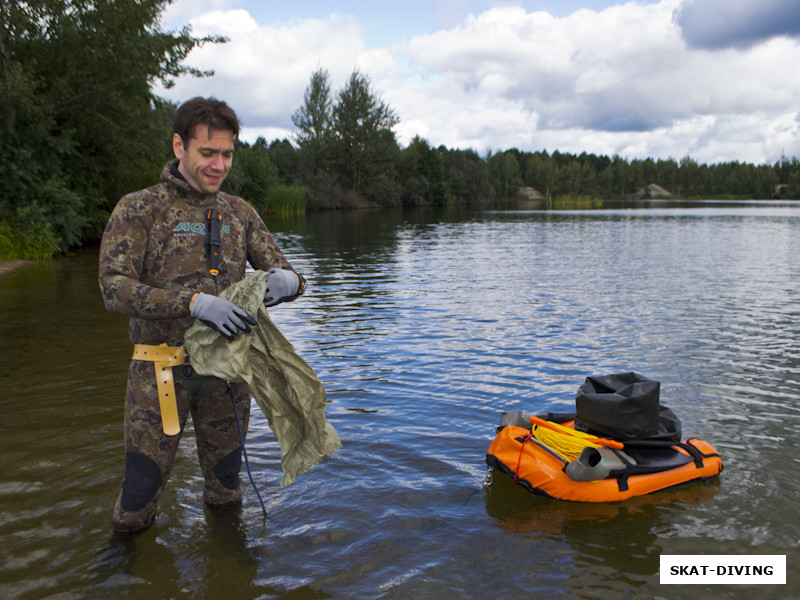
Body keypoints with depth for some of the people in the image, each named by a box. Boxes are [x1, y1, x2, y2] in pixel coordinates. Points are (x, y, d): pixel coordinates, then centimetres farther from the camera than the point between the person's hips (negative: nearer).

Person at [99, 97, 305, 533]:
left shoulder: (240, 213, 9)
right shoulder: (138, 210, -3)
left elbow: (281, 271, 6)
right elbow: (114, 287, -14)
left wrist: (287, 280, -20)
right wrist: (194, 302, -29)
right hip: (160, 370, -3)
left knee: (225, 489, 17)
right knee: (139, 493, 4)